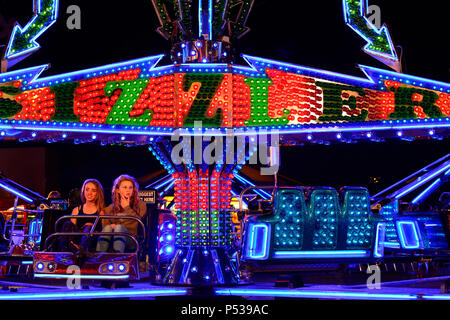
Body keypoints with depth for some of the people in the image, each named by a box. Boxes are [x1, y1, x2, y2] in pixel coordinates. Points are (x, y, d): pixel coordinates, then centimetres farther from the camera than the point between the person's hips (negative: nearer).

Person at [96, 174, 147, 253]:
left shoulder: (140, 205, 17)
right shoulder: (111, 208, 24)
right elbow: (105, 224, 15)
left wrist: (127, 208, 7)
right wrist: (111, 226, -6)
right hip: (111, 240, 2)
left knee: (119, 227, -34)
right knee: (108, 228, -31)